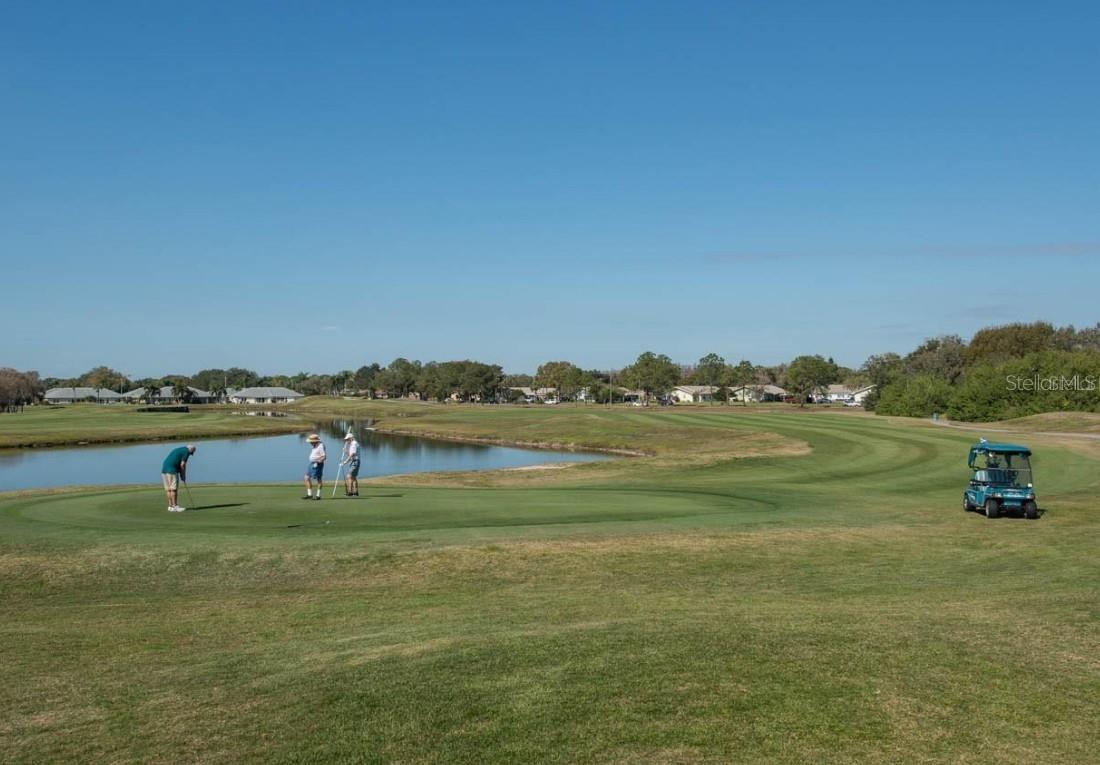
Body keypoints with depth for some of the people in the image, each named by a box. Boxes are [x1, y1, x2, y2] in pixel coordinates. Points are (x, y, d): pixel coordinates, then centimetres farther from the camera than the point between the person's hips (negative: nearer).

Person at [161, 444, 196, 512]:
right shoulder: (186, 451, 0)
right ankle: (174, 506, -4)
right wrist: (184, 476, 4)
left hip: (164, 469, 9)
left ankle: (170, 506, 13)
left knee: (168, 489, 10)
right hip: (172, 470, -9)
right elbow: (182, 464, -7)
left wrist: (181, 475, 22)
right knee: (173, 489, -5)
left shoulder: (179, 450, 27)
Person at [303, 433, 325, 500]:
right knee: (307, 478, 6)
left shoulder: (320, 446, -16)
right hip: (312, 464, 10)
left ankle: (318, 495, 4)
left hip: (317, 464, -10)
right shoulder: (313, 446, 13)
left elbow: (324, 457, -19)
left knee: (318, 479, -3)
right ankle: (309, 494, 9)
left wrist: (317, 462, -26)